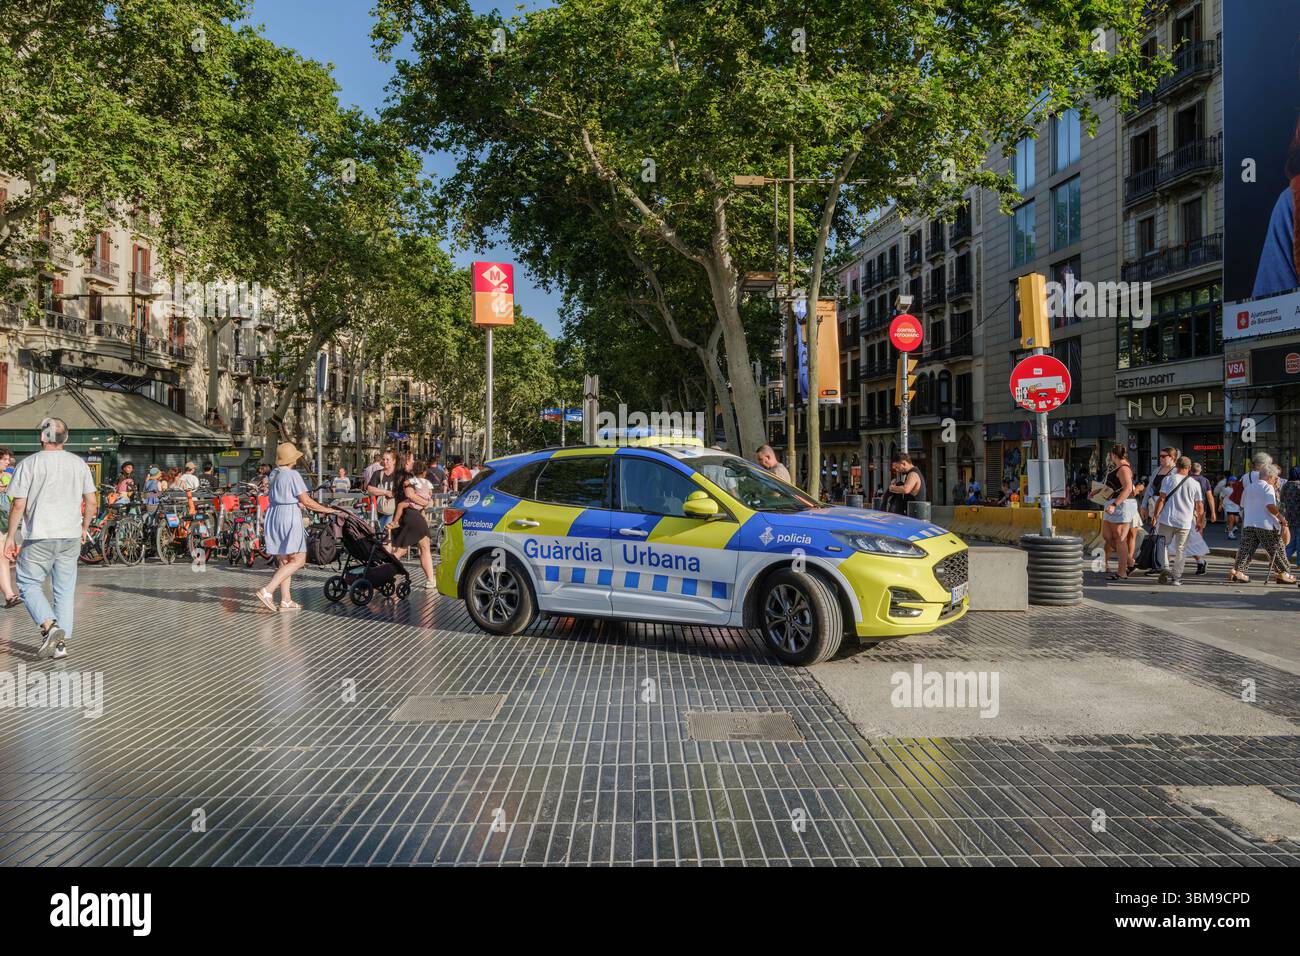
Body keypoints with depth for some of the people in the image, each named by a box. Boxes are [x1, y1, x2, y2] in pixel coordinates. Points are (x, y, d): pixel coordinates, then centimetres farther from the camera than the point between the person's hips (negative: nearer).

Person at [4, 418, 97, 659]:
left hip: (39, 536, -4)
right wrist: (85, 527, 21)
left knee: (29, 584, 8)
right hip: (71, 537, 4)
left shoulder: (29, 464, -5)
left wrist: (11, 536, 1)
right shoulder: (79, 463, 6)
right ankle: (62, 643, 8)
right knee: (65, 590, 8)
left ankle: (49, 625, -14)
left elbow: (19, 505, -7)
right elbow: (91, 502, 7)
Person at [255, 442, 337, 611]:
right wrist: (326, 510, 0)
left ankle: (286, 600, 14)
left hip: (273, 516, 9)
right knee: (298, 560, -5)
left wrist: (312, 508, 21)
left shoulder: (273, 474, 13)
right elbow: (306, 501, -11)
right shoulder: (293, 475, -11)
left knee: (284, 560, 13)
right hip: (289, 517, -9)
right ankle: (267, 590, -16)